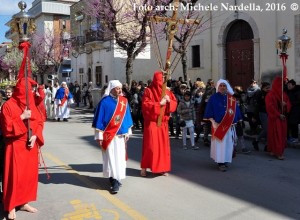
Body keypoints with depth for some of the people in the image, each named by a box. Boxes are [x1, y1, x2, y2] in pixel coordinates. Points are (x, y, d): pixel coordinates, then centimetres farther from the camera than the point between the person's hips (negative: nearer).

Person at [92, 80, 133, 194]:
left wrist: (128, 132, 11)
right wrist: (99, 136, -9)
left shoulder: (124, 101, 5)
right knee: (111, 158, -2)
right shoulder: (105, 102, -9)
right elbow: (99, 119, -7)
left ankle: (116, 179, 24)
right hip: (109, 136, -5)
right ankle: (114, 180, 4)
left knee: (120, 157, 10)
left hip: (121, 135, 5)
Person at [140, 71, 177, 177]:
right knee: (150, 145, -3)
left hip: (163, 122, 5)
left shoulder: (167, 91, 9)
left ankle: (162, 168, 18)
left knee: (163, 145, 7)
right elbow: (145, 105, -16)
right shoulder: (148, 91, -6)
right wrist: (159, 103, -19)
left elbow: (174, 104, 9)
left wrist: (169, 101, -12)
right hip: (151, 122, -5)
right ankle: (144, 168, 9)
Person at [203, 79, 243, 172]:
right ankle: (220, 162, 0)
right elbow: (209, 111, -4)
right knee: (219, 144, -3)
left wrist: (235, 121, 2)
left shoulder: (232, 99, 7)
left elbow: (235, 111, 10)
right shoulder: (213, 98, -2)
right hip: (218, 125, -3)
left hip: (229, 125, 3)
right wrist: (213, 122, -14)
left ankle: (225, 160, 19)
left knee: (228, 143, 7)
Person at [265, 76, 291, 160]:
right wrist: (278, 115, -18)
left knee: (282, 134, 8)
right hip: (274, 117, -7)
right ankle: (278, 153, -8)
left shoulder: (283, 94, 12)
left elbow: (288, 103, 14)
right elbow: (270, 106, -13)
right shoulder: (270, 94, -8)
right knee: (276, 135, -8)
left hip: (283, 117, 7)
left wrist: (285, 104, -11)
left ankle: (273, 150, 17)